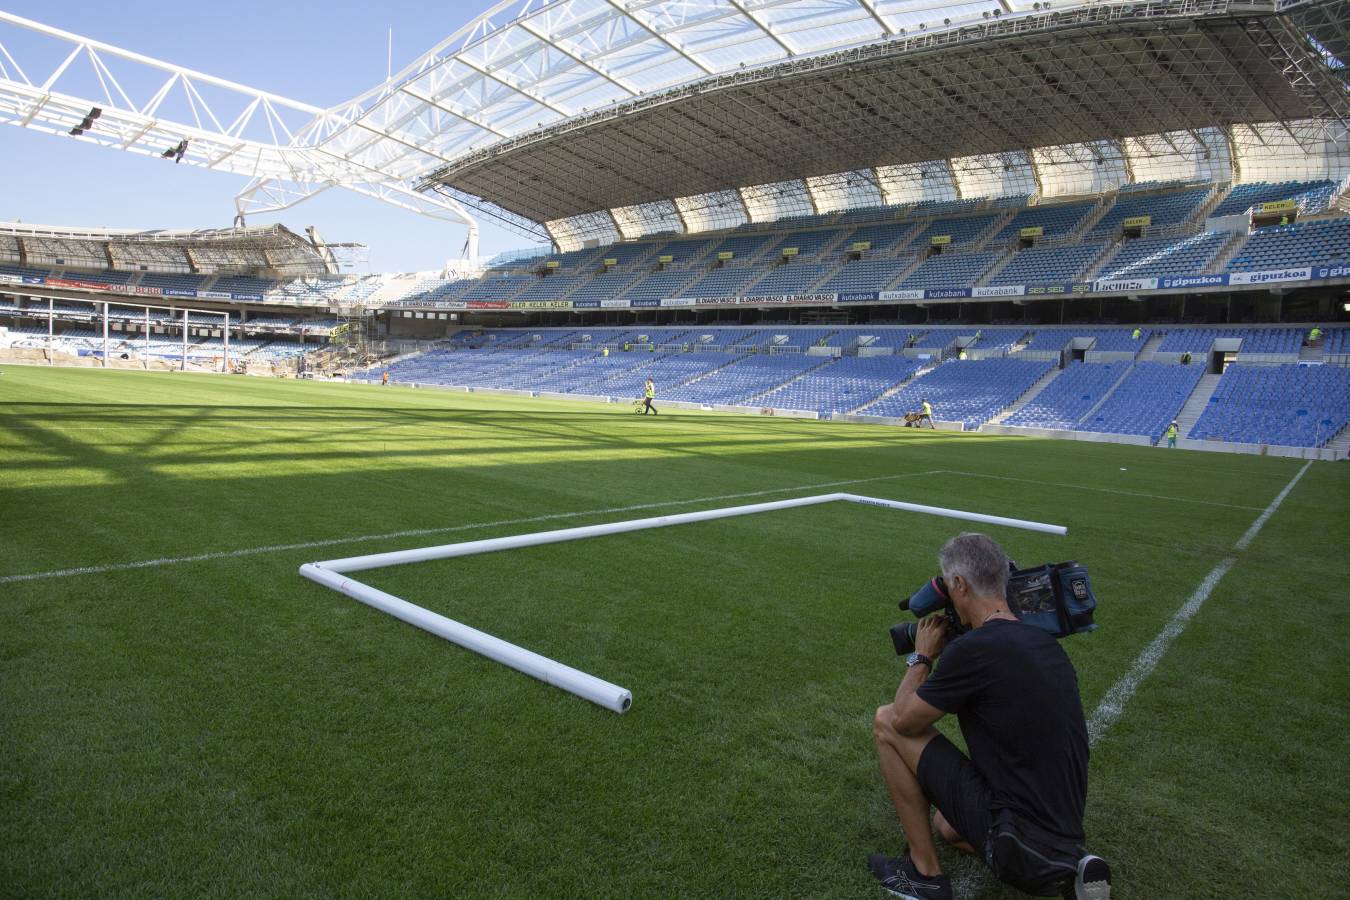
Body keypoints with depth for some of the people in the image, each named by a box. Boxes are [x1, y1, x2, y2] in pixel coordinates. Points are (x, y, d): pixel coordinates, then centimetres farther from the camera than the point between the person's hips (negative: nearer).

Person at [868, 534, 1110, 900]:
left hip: (1015, 843, -8)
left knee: (885, 722, -1)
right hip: (1062, 834, 8)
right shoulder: (1046, 643, 4)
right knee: (948, 826, 36)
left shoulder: (972, 649, -21)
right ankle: (1067, 870, 14)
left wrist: (921, 656, 6)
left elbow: (903, 721, -8)